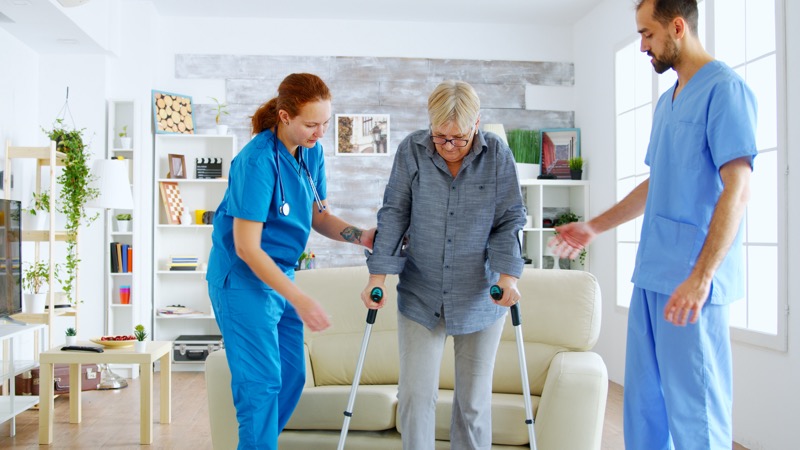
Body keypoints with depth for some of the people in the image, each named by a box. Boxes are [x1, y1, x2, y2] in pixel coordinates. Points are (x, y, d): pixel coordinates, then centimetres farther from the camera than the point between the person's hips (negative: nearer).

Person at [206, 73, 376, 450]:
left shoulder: (311, 151, 0)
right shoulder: (258, 161, -24)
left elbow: (318, 216, 9)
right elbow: (246, 248, -24)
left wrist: (361, 236, -10)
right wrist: (299, 300, -26)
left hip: (281, 276, 8)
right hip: (243, 279, -8)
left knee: (292, 377, 14)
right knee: (262, 383, -6)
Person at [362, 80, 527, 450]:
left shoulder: (498, 155, -5)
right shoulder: (411, 150, -5)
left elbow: (508, 221, -2)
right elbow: (393, 215, -3)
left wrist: (508, 275, -16)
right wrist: (378, 275, -10)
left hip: (480, 299, 0)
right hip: (420, 297, 0)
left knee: (474, 399, 9)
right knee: (415, 394, 2)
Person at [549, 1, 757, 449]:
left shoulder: (724, 88, -10)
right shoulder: (667, 101, 18)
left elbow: (738, 187, -17)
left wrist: (700, 276, -24)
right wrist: (593, 227, 24)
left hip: (691, 280, -9)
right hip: (651, 275, 9)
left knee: (694, 410, -2)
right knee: (643, 399, 14)